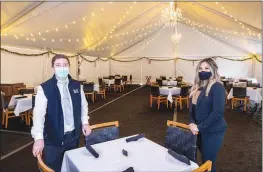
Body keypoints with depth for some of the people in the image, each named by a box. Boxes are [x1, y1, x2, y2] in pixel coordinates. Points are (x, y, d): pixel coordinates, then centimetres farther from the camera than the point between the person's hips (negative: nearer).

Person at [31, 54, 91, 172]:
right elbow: (39, 113, -19)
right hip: (53, 138, -3)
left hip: (74, 135, 4)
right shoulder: (44, 88, -13)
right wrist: (39, 137, -24)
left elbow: (83, 105, 9)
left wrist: (85, 122, 3)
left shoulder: (77, 85, 0)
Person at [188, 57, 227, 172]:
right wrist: (192, 123, -6)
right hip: (200, 130, 7)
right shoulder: (197, 87, 7)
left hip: (213, 131, -6)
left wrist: (199, 127, -19)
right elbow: (192, 107, 11)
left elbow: (218, 112, -21)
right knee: (204, 160, 19)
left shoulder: (217, 87, -15)